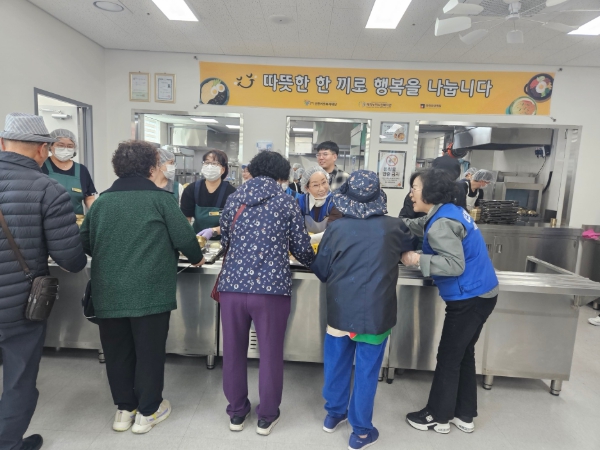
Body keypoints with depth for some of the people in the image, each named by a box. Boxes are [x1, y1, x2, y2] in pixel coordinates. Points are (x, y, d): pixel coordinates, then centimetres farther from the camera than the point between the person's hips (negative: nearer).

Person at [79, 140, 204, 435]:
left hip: (108, 291, 5)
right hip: (149, 291, -4)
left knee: (117, 351, 17)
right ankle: (147, 412, 24)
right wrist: (196, 257, 14)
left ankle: (124, 409, 32)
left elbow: (85, 242, 14)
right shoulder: (160, 198, -5)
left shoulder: (102, 200, 8)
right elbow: (184, 237, -6)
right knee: (149, 351, 10)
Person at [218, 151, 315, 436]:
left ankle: (237, 412, 34)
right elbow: (302, 249, 4)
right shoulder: (288, 203, 1)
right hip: (272, 287, -2)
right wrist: (314, 261, 27)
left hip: (233, 285, 3)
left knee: (233, 352, 18)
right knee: (270, 354, 13)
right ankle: (267, 416, 30)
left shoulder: (234, 199, 9)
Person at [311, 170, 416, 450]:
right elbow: (409, 250, 18)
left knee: (337, 363, 20)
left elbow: (320, 270, 1)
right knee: (366, 370, 12)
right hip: (377, 311, -1)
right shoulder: (394, 227, -5)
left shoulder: (336, 228, -8)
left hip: (341, 309, 1)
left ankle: (334, 413, 40)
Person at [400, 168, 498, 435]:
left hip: (469, 299, -10)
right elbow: (418, 226, 23)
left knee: (448, 358, 5)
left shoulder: (441, 224, -23)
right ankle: (464, 416, 32)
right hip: (479, 294, 10)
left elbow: (455, 264, -28)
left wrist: (417, 260, -23)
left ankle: (438, 417, 22)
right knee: (463, 354, 19)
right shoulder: (446, 211, 8)